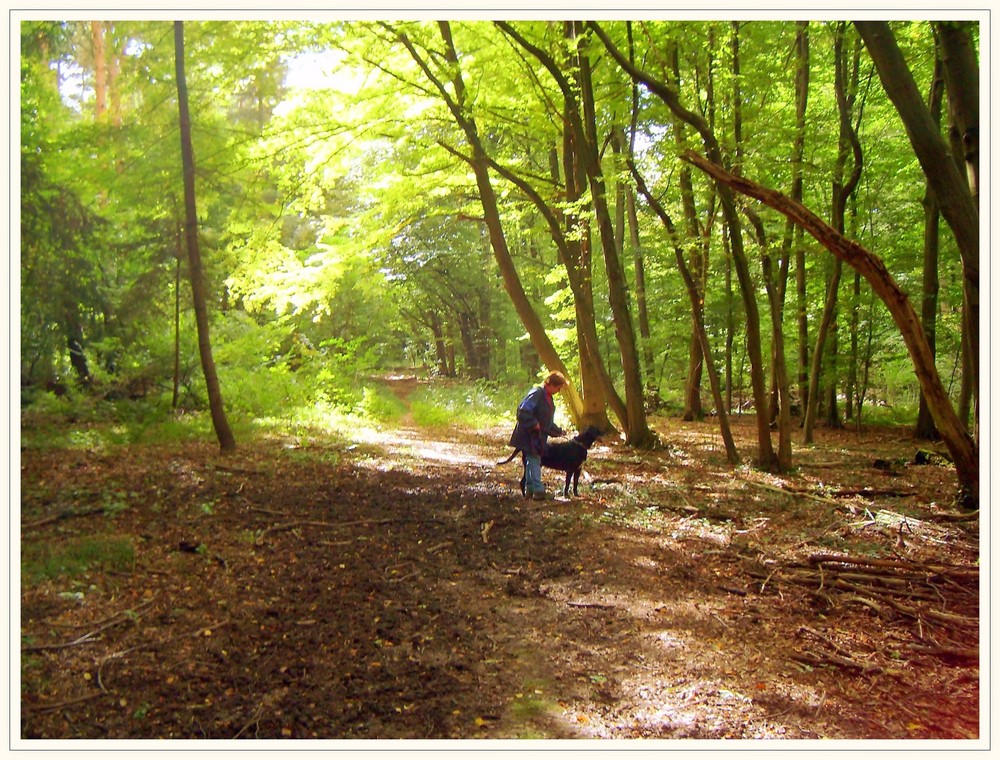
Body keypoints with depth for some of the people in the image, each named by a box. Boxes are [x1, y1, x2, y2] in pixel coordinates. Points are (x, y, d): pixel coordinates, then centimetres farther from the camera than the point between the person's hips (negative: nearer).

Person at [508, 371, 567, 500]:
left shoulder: (548, 397, 13)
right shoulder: (536, 393, -19)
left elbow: (547, 421, 23)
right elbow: (523, 410, -28)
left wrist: (558, 431, 18)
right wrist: (534, 424, -23)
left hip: (538, 436, 10)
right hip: (529, 436, -10)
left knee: (532, 462, 13)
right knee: (534, 461, -8)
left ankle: (530, 490, 19)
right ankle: (538, 490, -6)